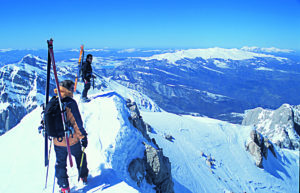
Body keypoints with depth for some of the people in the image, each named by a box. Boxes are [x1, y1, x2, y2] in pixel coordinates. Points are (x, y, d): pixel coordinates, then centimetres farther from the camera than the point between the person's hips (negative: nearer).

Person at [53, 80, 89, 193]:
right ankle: (83, 176, 39)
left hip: (57, 141, 4)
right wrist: (83, 137, -13)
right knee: (80, 157, 22)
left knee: (60, 163, 17)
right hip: (72, 140, -4)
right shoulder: (70, 103, -19)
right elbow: (77, 122, -20)